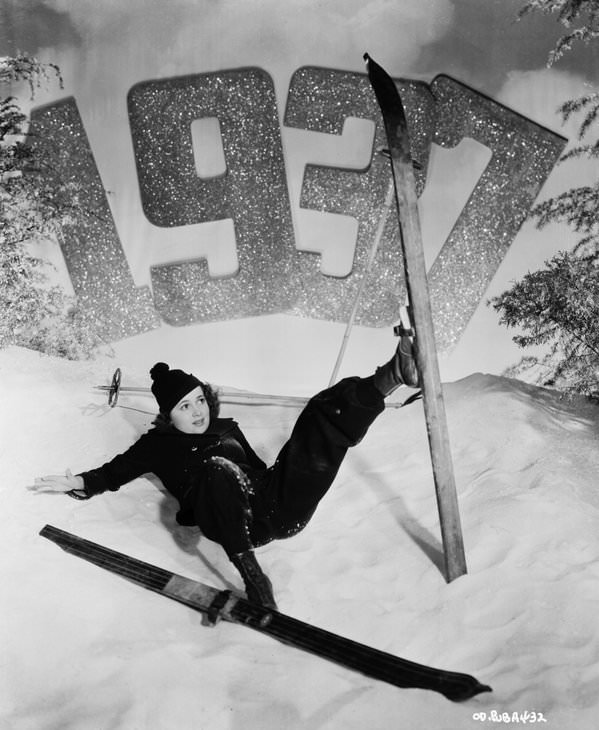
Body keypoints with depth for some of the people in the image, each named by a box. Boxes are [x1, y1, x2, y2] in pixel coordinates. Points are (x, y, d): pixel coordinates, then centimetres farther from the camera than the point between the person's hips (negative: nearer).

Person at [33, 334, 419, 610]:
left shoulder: (226, 427, 27)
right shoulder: (159, 444, 19)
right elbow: (117, 469, 14)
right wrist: (80, 482, -1)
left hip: (278, 509, 4)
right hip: (231, 524, -4)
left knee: (323, 410, -8)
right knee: (217, 469, -40)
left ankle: (391, 376, -33)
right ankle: (253, 578, -47)